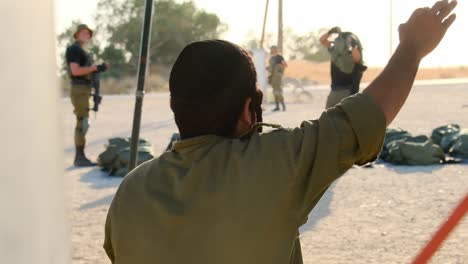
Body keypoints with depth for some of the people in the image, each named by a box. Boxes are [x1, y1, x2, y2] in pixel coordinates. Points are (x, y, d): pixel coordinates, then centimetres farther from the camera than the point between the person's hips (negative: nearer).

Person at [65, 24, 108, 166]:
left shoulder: (82, 51, 22)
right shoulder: (74, 49, -7)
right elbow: (75, 71, -19)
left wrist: (99, 68, 8)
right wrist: (95, 67, -17)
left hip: (84, 90, 10)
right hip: (79, 89, -10)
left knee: (82, 123, 9)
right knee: (83, 123, -12)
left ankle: (80, 157, 12)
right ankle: (80, 157, -12)